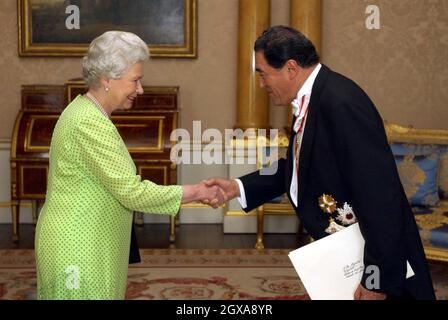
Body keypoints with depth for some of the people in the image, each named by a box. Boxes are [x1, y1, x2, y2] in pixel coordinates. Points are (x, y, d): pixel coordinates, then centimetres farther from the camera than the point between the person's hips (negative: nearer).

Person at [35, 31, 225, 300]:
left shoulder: (84, 111, 10)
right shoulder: (91, 124, -21)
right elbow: (132, 193, -22)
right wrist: (197, 192, -15)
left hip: (82, 245, 10)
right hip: (78, 253, -10)